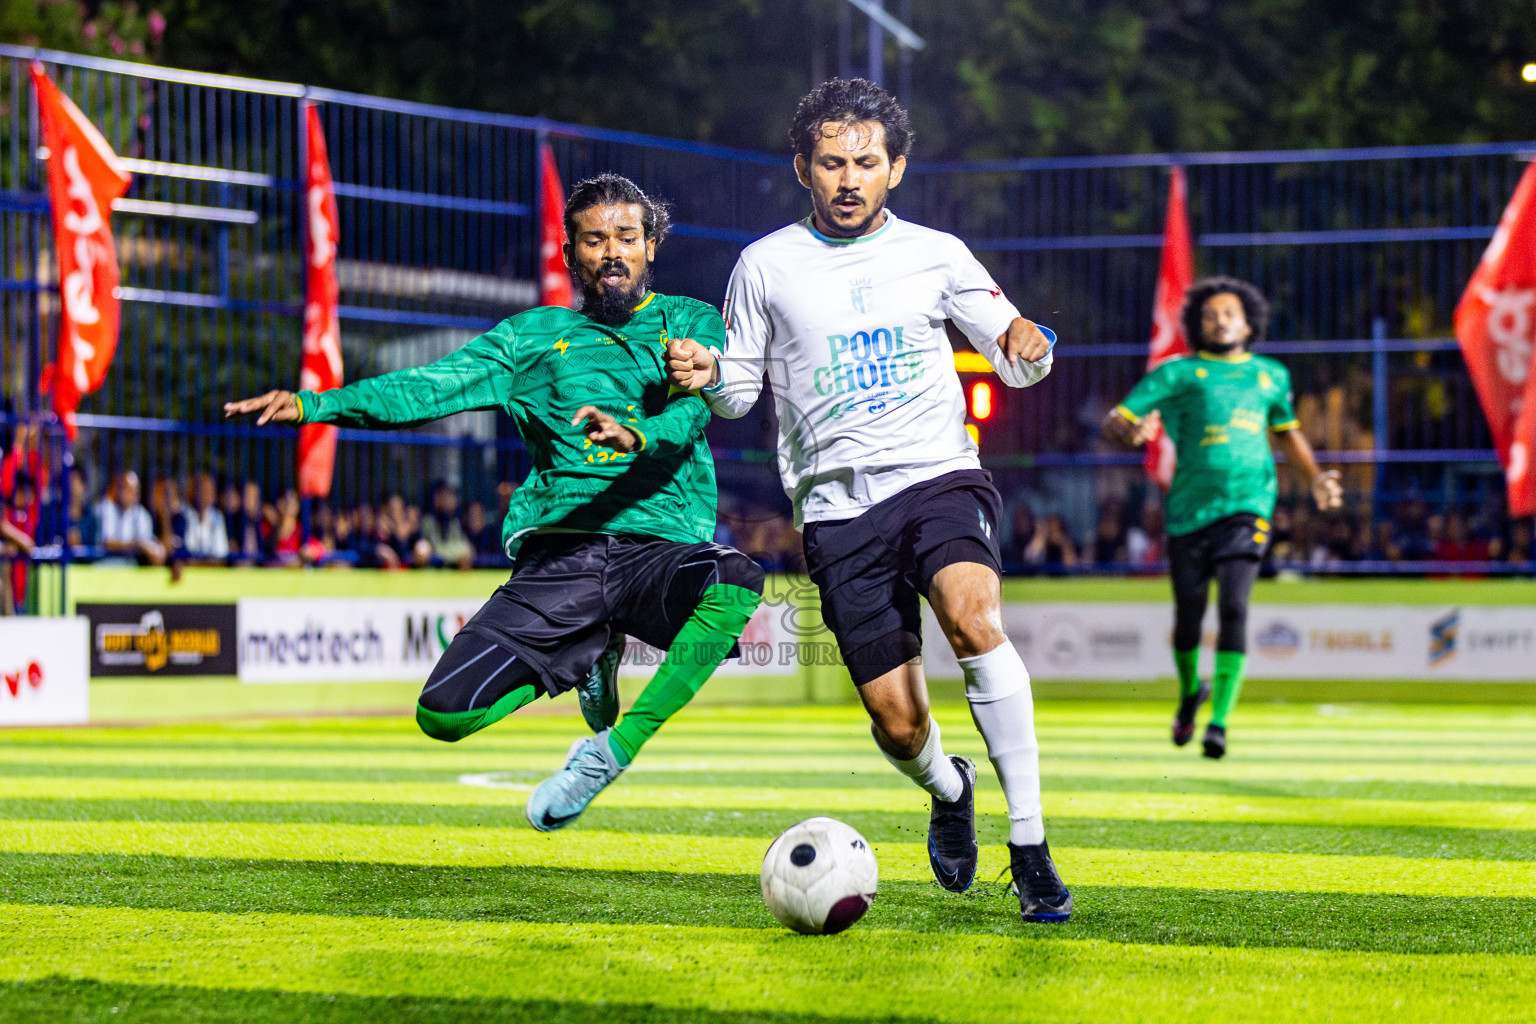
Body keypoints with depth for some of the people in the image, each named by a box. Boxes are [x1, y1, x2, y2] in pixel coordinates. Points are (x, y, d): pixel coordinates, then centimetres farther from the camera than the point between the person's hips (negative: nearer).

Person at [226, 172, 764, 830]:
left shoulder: (689, 322, 13)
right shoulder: (534, 335, 18)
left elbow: (698, 404, -8)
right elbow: (428, 388, 7)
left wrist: (639, 435, -31)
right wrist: (313, 404, -7)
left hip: (661, 548, -2)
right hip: (556, 554, 2)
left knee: (736, 582, -38)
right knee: (443, 715, -12)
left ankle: (614, 749, -20)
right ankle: (585, 663, 18)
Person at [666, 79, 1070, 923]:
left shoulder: (935, 254, 8)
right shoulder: (766, 266, 7)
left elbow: (1013, 361, 11)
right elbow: (740, 390, 13)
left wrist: (1027, 346, -13)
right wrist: (706, 376, -10)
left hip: (939, 475, -1)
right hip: (838, 504, 1)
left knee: (971, 615, -31)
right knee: (896, 721, -3)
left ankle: (1029, 847, -28)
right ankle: (948, 792, 36)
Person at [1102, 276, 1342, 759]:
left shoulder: (1270, 376, 15)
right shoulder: (1178, 373, 5)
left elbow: (1287, 432, 34)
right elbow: (1115, 420, 1)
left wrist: (1314, 478, 21)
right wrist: (1131, 431, -23)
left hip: (1247, 506, 0)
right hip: (1190, 510, 0)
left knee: (1233, 609, -18)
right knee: (1188, 616, 5)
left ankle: (1219, 723, -18)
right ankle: (1190, 691, 37)